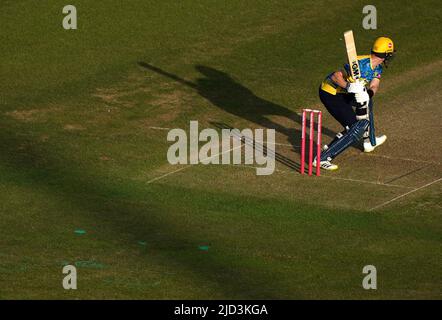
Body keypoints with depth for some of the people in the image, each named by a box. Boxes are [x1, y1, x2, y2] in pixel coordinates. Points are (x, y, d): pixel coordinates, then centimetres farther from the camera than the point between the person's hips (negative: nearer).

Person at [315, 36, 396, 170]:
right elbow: (336, 76, -26)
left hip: (341, 92, 10)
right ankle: (322, 158, -20)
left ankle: (370, 142, 41)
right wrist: (349, 86, -43)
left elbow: (374, 87, -4)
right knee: (355, 129, -15)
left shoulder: (377, 68, 5)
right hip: (330, 94, -10)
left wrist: (369, 93, -27)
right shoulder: (362, 64, -24)